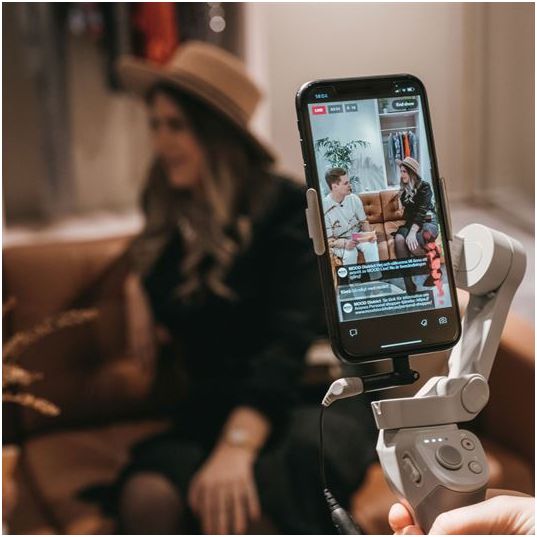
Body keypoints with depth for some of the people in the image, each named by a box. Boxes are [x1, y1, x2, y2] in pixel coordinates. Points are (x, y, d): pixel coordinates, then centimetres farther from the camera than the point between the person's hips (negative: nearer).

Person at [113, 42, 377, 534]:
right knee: (146, 496, -33)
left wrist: (237, 446, -33)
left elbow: (289, 341, -17)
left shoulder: (288, 209, -3)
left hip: (314, 401, -4)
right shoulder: (171, 221, 16)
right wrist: (137, 283, 17)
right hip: (210, 413, 5)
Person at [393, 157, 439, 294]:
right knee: (399, 239, -30)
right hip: (410, 222, 5)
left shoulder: (424, 186, -7)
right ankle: (408, 282, -32)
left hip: (428, 221, -5)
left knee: (412, 242, -36)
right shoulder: (404, 189, 12)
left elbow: (422, 211, -18)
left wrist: (412, 232, -29)